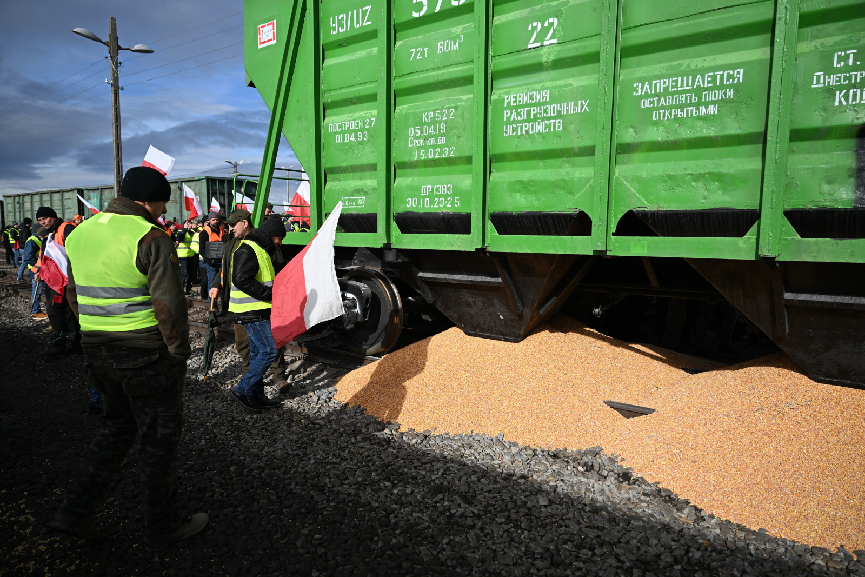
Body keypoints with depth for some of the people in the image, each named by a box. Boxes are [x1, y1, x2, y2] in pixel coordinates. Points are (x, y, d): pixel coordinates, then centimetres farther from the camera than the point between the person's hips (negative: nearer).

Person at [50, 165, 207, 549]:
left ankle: (75, 513, 26)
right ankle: (161, 528, 23)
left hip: (97, 351, 8)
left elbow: (75, 297, 15)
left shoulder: (81, 233, 9)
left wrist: (97, 335, 20)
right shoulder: (151, 237, -17)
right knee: (159, 438, 8)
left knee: (118, 426, 26)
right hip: (146, 355, -7)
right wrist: (180, 355, -10)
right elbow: (169, 305, -20)